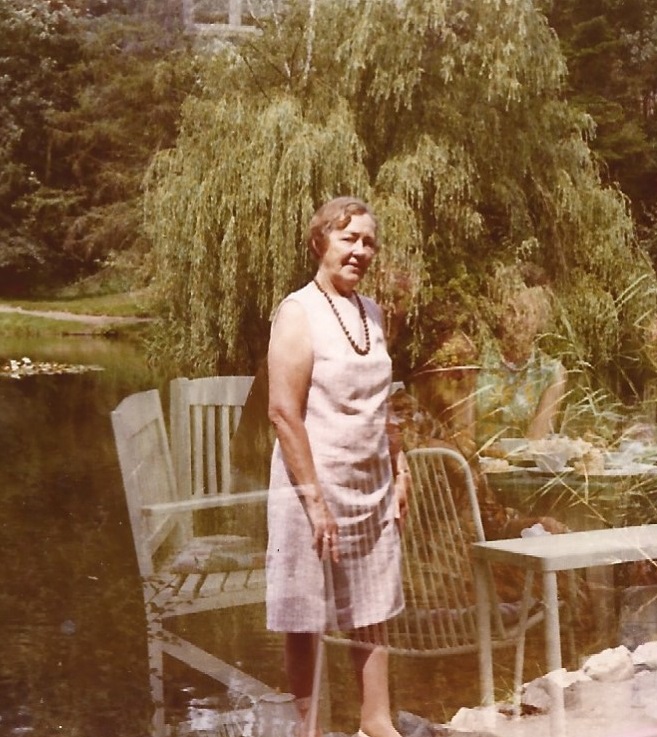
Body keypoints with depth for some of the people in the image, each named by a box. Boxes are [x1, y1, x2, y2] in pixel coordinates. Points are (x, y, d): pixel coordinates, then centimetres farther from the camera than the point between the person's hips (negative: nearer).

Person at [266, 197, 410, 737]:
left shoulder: (371, 313, 11)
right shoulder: (299, 313, -11)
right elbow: (284, 412, -17)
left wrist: (398, 469, 14)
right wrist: (315, 499, -20)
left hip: (372, 487, 7)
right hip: (316, 485, -7)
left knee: (372, 614, 13)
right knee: (306, 620, 5)